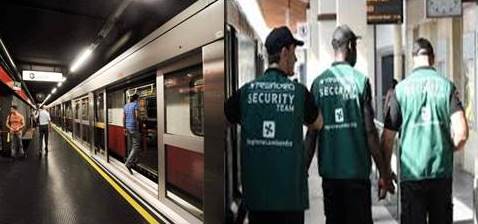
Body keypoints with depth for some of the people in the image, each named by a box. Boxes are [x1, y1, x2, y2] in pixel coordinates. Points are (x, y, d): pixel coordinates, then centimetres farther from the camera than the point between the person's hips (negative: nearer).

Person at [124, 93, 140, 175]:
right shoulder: (136, 104, -9)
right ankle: (128, 163, -20)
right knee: (136, 146, -8)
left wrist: (124, 128, 18)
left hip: (128, 127, 8)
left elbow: (124, 118, 13)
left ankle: (132, 161, 28)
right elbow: (136, 117, -15)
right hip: (134, 127, -8)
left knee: (130, 145, 17)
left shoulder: (126, 105, 13)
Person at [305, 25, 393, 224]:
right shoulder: (360, 80, -7)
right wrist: (383, 172, 0)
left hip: (329, 171, 3)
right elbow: (370, 131, -9)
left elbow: (311, 133, 0)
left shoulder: (318, 83, 1)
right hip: (356, 170, -3)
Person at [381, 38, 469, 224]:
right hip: (442, 172, 2)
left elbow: (388, 137, -4)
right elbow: (461, 132, -10)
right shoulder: (446, 85, -2)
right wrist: (449, 150, 12)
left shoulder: (401, 88, -4)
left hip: (411, 173, -1)